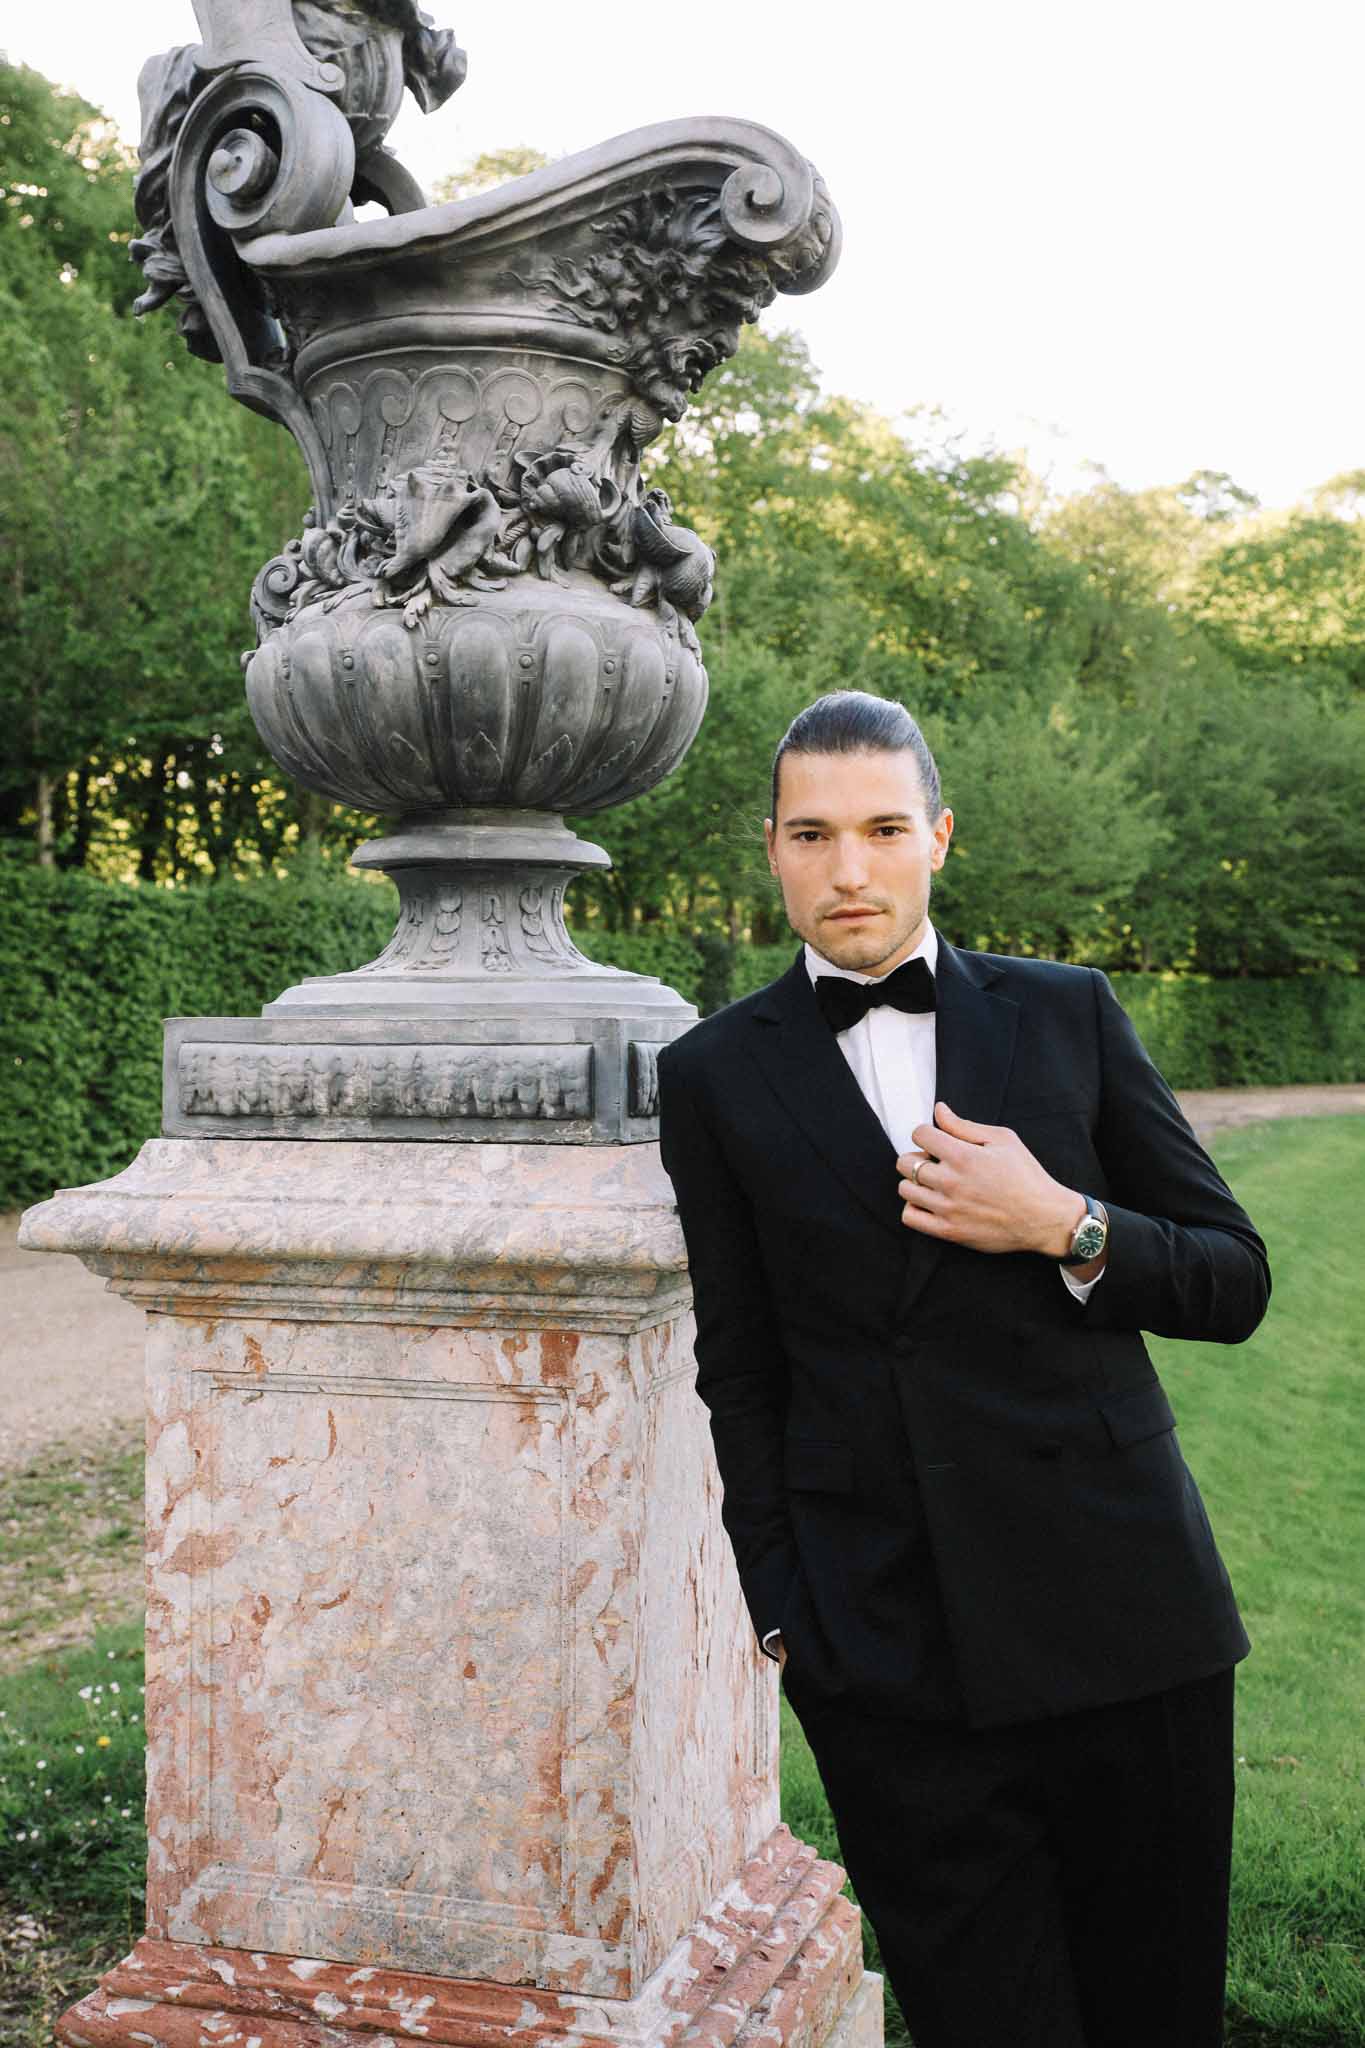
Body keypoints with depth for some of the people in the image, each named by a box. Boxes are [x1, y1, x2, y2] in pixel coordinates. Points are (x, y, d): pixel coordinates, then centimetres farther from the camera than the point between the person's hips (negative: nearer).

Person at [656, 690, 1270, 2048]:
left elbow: (1234, 1283, 8)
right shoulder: (716, 1076, 5)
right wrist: (783, 1612, 0)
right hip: (886, 1654, -1)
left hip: (1122, 1614, 1)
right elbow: (739, 1374, 7)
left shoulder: (1067, 1016, 7)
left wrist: (1064, 1228, -10)